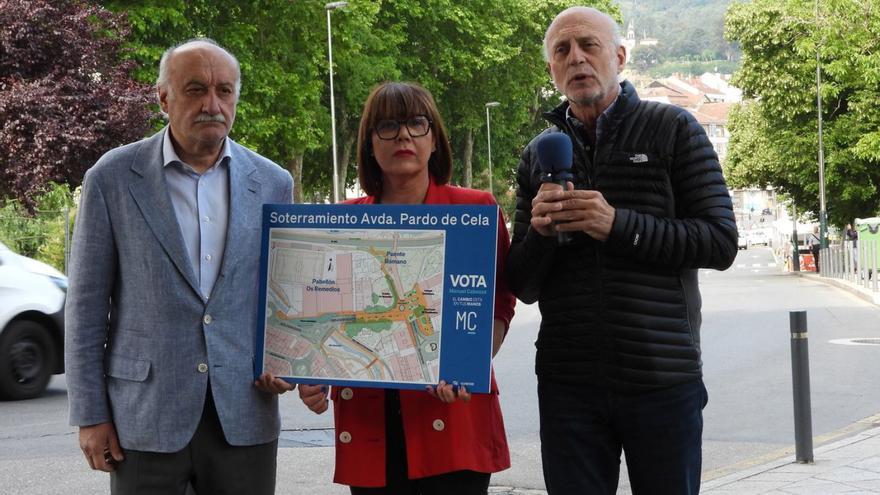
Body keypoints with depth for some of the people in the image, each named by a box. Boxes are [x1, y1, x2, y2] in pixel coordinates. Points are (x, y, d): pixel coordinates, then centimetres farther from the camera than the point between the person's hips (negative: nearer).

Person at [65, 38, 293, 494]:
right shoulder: (112, 178, -1)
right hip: (145, 419, -2)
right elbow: (87, 305, 0)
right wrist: (89, 414, -3)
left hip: (244, 417, 2)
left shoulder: (273, 183, 6)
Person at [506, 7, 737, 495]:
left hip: (663, 378, -2)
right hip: (567, 382, 2)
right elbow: (523, 287, 11)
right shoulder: (538, 156, 11)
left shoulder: (672, 129, 2)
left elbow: (720, 243, -6)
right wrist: (539, 231, -11)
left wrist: (618, 225, -17)